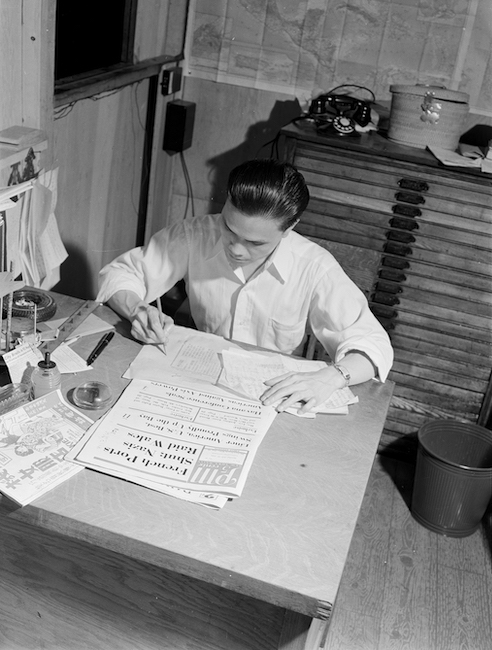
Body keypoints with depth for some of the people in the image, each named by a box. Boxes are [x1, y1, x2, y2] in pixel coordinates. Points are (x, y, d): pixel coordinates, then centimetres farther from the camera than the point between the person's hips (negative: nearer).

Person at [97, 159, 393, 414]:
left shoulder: (315, 269, -17)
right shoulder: (196, 236, -12)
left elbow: (373, 344, -16)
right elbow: (120, 273, 0)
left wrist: (331, 377, -37)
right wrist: (138, 310, -23)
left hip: (272, 396, -1)